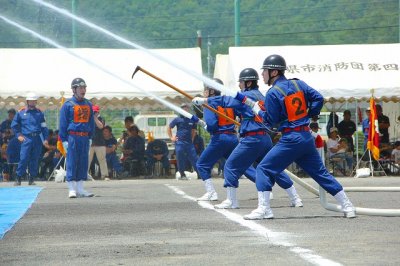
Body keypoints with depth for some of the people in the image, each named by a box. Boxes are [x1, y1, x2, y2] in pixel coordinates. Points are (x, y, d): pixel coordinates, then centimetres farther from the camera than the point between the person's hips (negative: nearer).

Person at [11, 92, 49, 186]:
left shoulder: (39, 113, 10)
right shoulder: (21, 112, 5)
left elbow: (44, 126, 12)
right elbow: (14, 125, 14)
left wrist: (45, 139, 3)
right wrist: (18, 135, 4)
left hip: (37, 139, 2)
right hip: (26, 138, -2)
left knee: (35, 159, 4)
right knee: (24, 158, -11)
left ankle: (32, 179, 11)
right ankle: (18, 178, -5)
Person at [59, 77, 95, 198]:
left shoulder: (88, 104, 13)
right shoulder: (68, 104, -3)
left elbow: (91, 122, 19)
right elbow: (63, 123, -4)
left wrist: (90, 137, 13)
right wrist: (64, 140, -8)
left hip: (85, 138, 6)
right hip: (72, 137, -6)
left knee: (83, 163, 7)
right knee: (71, 163, -6)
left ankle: (80, 189, 12)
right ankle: (71, 189, -4)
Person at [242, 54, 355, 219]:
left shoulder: (273, 93, -9)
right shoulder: (298, 84, 10)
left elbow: (272, 121, -8)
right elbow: (318, 98, 7)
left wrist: (257, 110, 6)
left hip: (290, 139, -7)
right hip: (307, 137, 7)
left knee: (264, 169, -2)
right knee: (320, 173, 14)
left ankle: (264, 209, -12)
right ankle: (347, 206, 12)